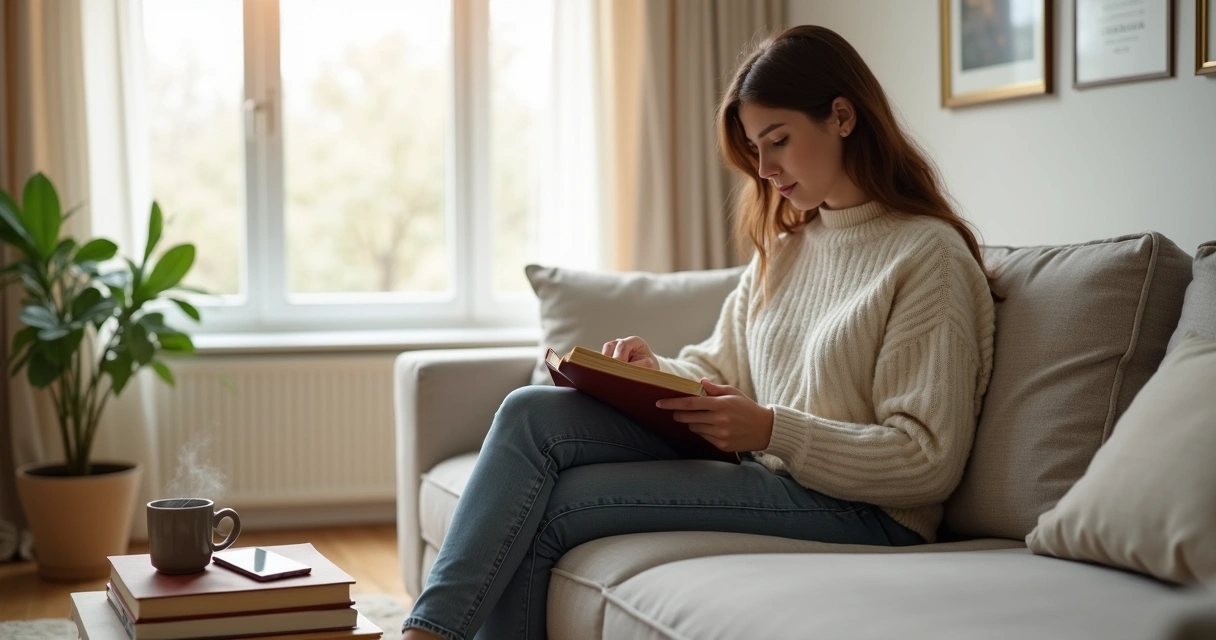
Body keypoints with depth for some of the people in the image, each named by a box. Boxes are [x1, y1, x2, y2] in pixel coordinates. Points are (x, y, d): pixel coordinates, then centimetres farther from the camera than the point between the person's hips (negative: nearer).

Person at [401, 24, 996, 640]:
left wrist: (772, 430, -23)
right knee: (533, 412, -13)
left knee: (548, 511, -20)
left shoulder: (928, 255, -9)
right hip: (757, 470, 8)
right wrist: (653, 370, -5)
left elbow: (929, 460, -14)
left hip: (858, 510, -8)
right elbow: (717, 369, 18)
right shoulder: (783, 247, 18)